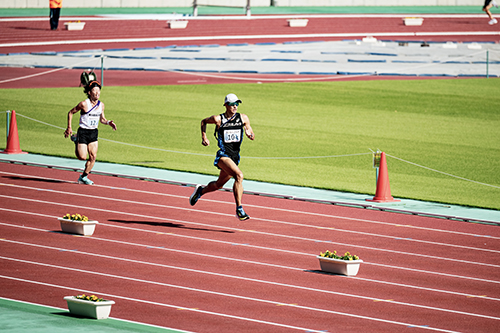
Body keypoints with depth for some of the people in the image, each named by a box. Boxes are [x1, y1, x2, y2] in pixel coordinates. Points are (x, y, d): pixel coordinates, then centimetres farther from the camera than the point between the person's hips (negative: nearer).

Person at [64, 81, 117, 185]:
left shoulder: (101, 105, 1)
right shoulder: (84, 104, -15)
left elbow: (102, 119, 15)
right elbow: (71, 113, -2)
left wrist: (109, 122, -6)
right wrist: (69, 128, -5)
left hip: (93, 133, 5)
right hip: (83, 132, -5)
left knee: (93, 157, -3)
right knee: (82, 157, -4)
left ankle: (84, 177, 13)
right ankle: (76, 140, 26)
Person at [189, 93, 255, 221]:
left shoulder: (243, 118, 4)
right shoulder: (218, 119, -5)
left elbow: (253, 137, 11)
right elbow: (204, 121, 15)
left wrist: (250, 134, -12)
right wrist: (204, 137, 3)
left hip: (235, 157, 6)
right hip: (223, 156, -6)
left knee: (219, 184, 19)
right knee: (239, 175, -28)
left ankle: (200, 191, 50)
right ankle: (239, 209, -26)